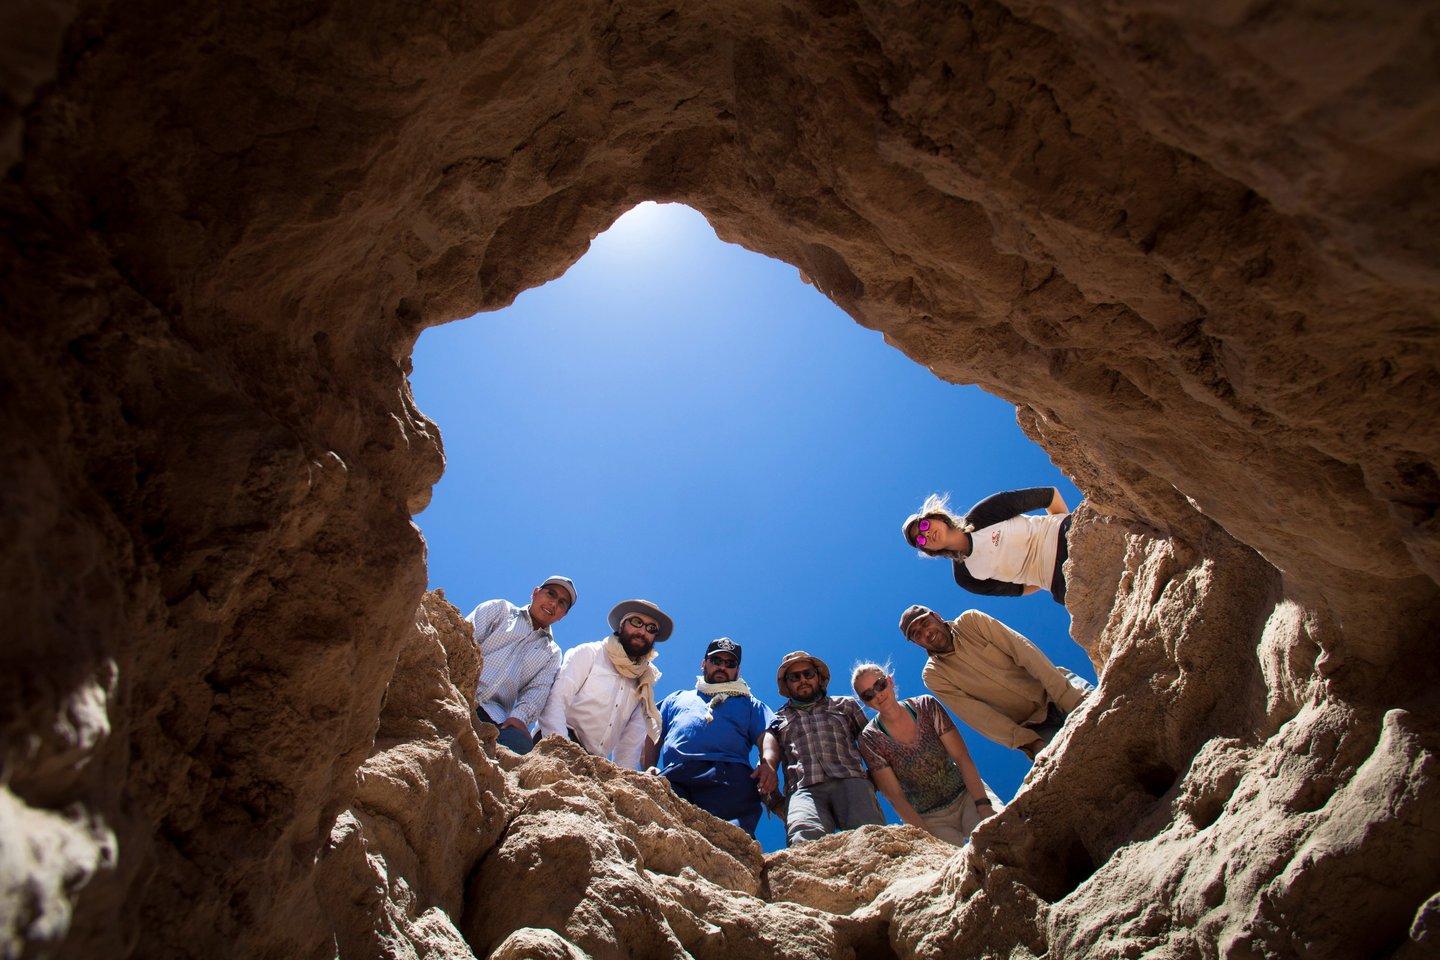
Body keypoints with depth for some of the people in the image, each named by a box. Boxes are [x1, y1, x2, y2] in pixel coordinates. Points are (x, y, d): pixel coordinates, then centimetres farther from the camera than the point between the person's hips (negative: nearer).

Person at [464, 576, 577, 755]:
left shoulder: (552, 653, 25)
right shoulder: (499, 609, 21)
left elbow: (538, 690, 8)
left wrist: (520, 716, -15)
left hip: (495, 715, 2)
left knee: (521, 743, -32)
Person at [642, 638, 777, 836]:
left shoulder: (749, 703, 34)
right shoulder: (677, 698, 38)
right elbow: (652, 739, 28)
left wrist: (769, 765, -8)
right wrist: (649, 768, 6)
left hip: (730, 774, -1)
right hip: (674, 774, 1)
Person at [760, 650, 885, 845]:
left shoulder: (846, 705, 31)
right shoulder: (779, 718, 28)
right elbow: (769, 745, 8)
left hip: (850, 780, 1)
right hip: (803, 788, -1)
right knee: (804, 837, -35)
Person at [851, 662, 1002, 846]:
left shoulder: (926, 706, -3)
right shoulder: (870, 739, -8)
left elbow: (962, 758, -6)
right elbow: (895, 796, -10)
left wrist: (983, 805, -18)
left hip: (967, 794, 2)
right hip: (928, 819, -2)